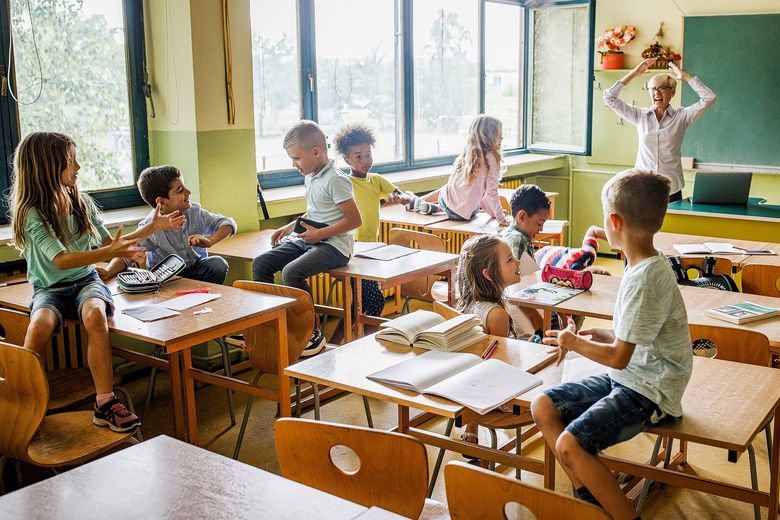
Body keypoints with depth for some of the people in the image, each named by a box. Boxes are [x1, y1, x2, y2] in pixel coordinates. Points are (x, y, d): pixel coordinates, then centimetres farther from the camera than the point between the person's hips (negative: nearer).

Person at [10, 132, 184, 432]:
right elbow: (60, 260, -21)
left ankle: (105, 402, -35)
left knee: (95, 314, -32)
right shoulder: (32, 213, -10)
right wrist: (109, 254, -32)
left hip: (86, 281, 3)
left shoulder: (82, 203, 7)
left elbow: (108, 243, 19)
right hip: (50, 289, -3)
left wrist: (153, 228, 15)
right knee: (40, 325, -35)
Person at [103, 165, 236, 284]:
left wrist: (210, 241, -21)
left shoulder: (194, 212, -6)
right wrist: (107, 273, -44)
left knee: (218, 263, -26)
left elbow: (228, 223, -2)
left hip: (196, 270, 3)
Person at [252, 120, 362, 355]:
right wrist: (290, 227, 14)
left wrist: (320, 234, -19)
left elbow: (354, 220, -18)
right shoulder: (310, 177, 12)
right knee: (260, 263, -1)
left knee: (292, 272, -31)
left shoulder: (335, 180, -15)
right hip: (308, 240, 10)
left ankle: (313, 333, -15)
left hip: (334, 245, -9)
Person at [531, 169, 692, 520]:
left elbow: (618, 357, -20)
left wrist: (575, 343, -5)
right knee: (543, 408, 4)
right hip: (629, 377, 10)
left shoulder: (644, 278, -25)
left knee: (569, 444, -24)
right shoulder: (645, 266, 5)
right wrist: (602, 336, 6)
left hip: (648, 392, -10)